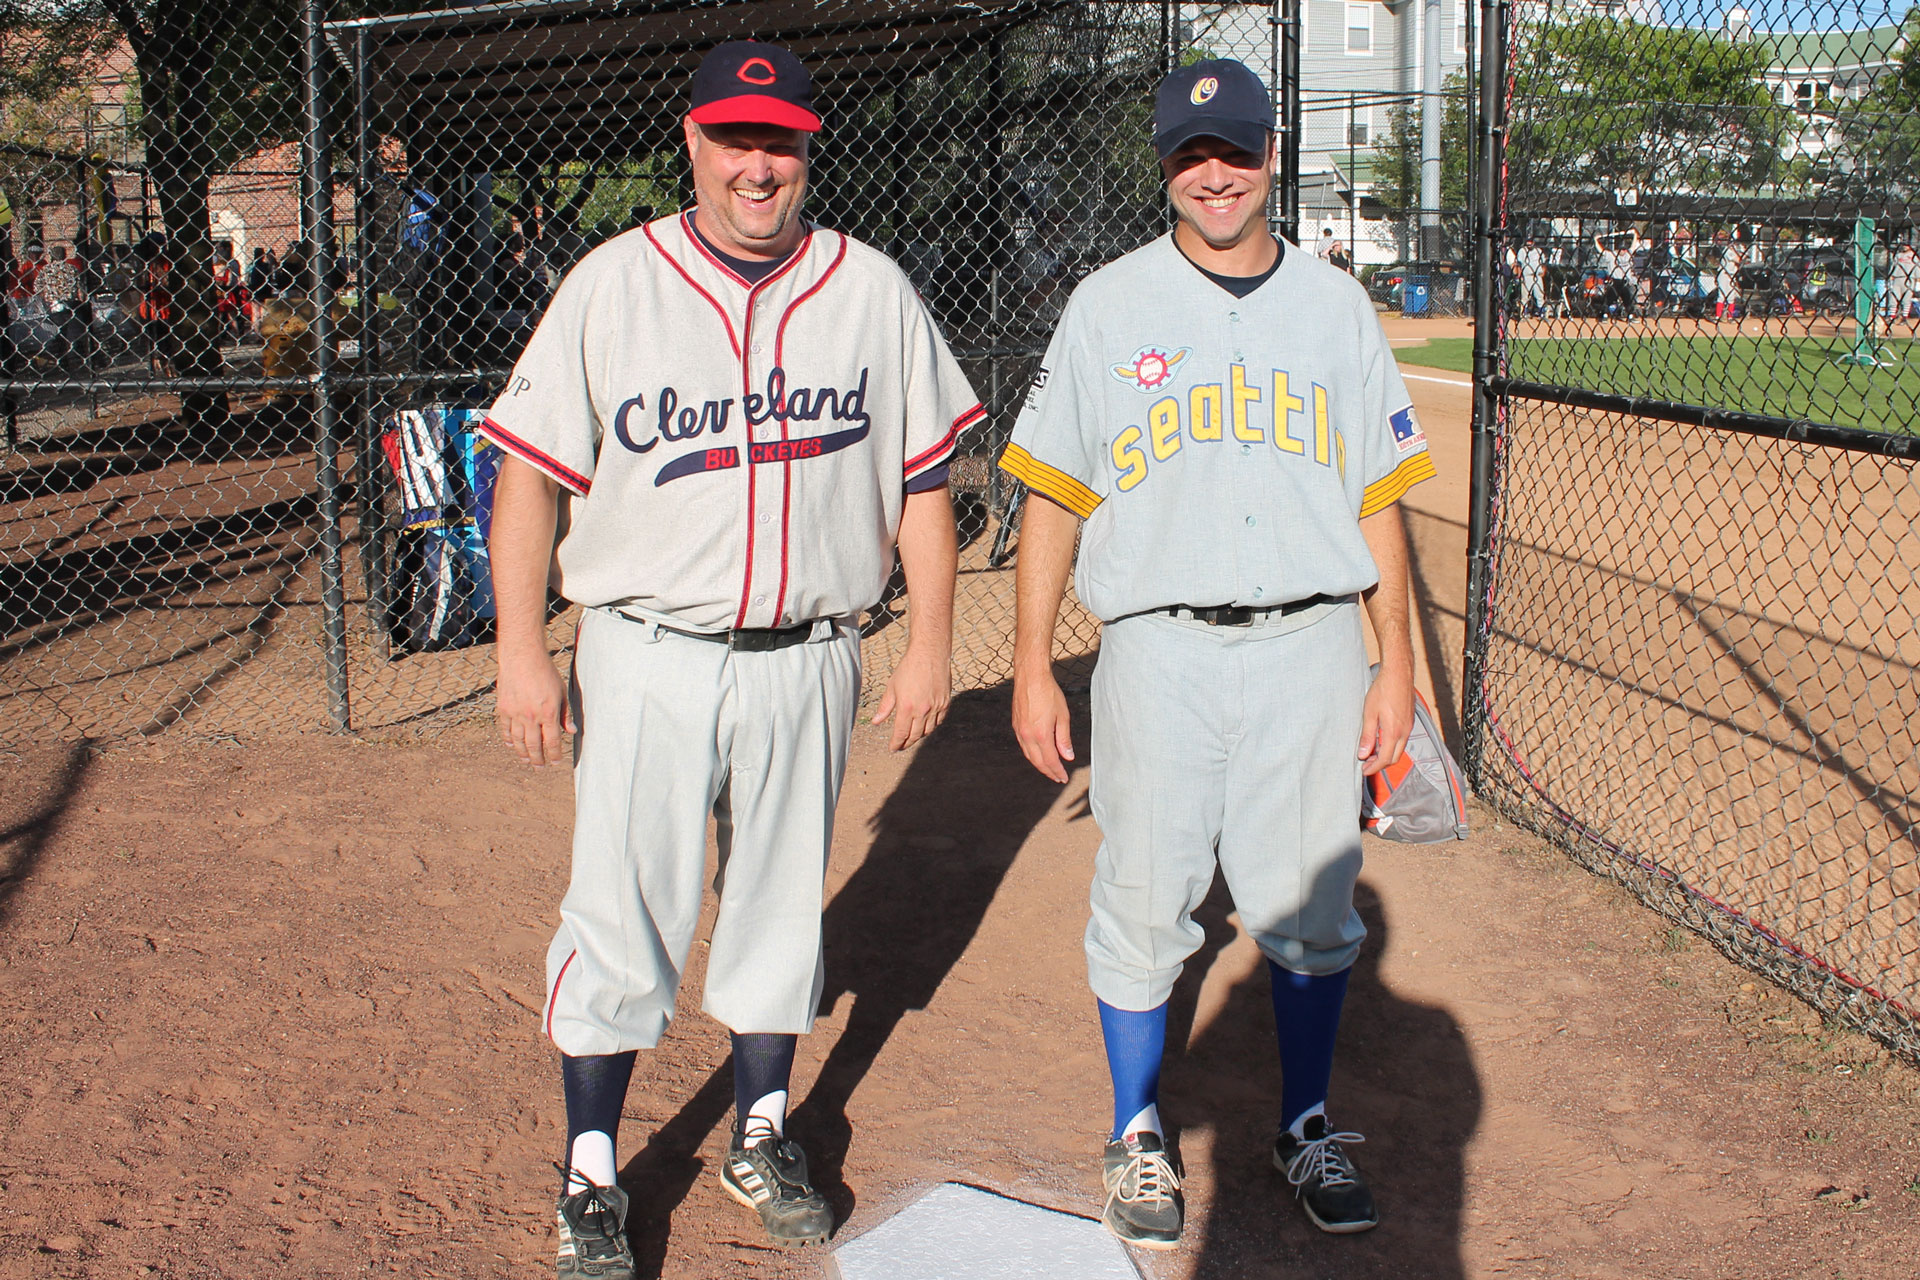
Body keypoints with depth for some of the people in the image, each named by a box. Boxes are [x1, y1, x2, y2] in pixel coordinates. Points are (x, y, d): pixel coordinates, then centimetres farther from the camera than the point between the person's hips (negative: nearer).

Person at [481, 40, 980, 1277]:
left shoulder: (873, 291, 3)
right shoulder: (611, 285, -3)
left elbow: (923, 479, 7)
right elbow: (530, 474, -3)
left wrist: (930, 647, 3)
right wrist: (522, 652, -9)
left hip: (808, 661, 2)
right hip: (648, 656, -2)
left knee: (782, 903, 14)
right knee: (622, 912, 0)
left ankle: (762, 1136, 32)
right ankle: (593, 1176, 14)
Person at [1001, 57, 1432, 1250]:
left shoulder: (1337, 307, 10)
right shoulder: (1110, 306, 4)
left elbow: (1378, 501, 11)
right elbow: (1054, 496, 4)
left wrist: (1397, 663, 5)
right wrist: (1034, 666, -1)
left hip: (1312, 647, 2)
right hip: (1159, 648, -1)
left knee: (1313, 908, 8)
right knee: (1145, 903, 4)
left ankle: (1309, 1126, 26)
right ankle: (1139, 1135, 22)